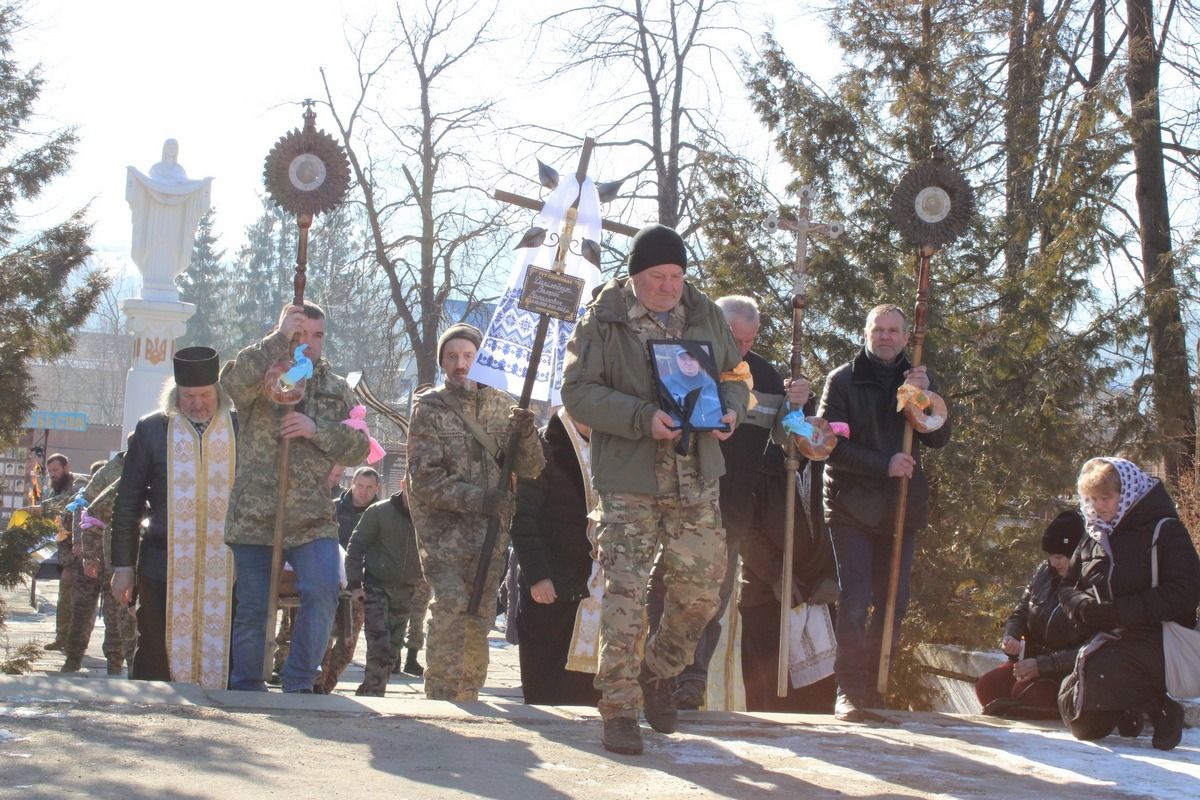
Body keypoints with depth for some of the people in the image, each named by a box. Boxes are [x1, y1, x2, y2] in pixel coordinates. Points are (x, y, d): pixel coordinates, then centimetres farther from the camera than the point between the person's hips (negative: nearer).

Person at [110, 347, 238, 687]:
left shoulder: (241, 430, 5)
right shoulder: (152, 429, 6)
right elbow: (127, 503, 8)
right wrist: (123, 565, 5)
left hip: (225, 567, 0)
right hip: (163, 566, 0)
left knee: (222, 656, 0)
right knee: (155, 659, 4)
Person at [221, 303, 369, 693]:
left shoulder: (336, 389, 14)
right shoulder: (261, 378, 4)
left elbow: (359, 447, 5)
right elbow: (233, 381, -21)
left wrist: (316, 429, -11)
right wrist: (279, 339, -20)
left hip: (312, 518, 2)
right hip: (254, 515, -2)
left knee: (324, 592, -17)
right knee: (252, 606, 3)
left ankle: (299, 683, -5)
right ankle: (246, 689, 15)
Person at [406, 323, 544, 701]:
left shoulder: (502, 406, 10)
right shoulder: (429, 409, -1)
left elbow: (530, 470, 8)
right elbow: (424, 479, -9)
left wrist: (526, 436, -14)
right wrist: (478, 499, -19)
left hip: (490, 531, 4)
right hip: (444, 530, -4)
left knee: (480, 617, 7)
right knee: (451, 606, -18)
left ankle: (468, 695, 18)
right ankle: (441, 694, -16)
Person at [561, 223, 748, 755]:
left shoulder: (705, 315, 8)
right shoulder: (603, 321, -5)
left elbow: (734, 376, 19)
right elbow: (578, 392, -10)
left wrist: (731, 409, -5)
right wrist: (643, 417, -22)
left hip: (695, 479, 4)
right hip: (627, 481, -4)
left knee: (702, 587, 6)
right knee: (625, 593, -6)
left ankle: (657, 673, 31)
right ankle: (619, 708, 3)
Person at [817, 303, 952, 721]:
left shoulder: (917, 380, 11)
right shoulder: (843, 380, 1)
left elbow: (939, 438, 1)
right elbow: (831, 442, -7)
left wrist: (926, 396, -16)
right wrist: (883, 465, -17)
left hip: (902, 508, 4)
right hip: (851, 507, -4)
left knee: (893, 604, 4)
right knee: (854, 601, -10)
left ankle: (874, 685, 12)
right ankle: (850, 691, -7)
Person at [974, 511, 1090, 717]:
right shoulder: (1045, 573, 5)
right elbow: (1020, 613, 16)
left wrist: (1041, 665, -23)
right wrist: (1010, 637, -7)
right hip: (1033, 659, 6)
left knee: (1024, 692, -32)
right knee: (987, 685, -18)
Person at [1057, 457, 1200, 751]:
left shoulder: (1165, 532, -7)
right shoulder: (1094, 538, 13)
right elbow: (1068, 586, 17)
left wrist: (1117, 611, -22)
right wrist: (1082, 605, -9)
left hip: (1155, 639, -7)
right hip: (1109, 638, 7)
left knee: (1097, 669, -34)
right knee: (1083, 726, -2)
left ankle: (1159, 709, -11)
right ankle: (1130, 707, 24)